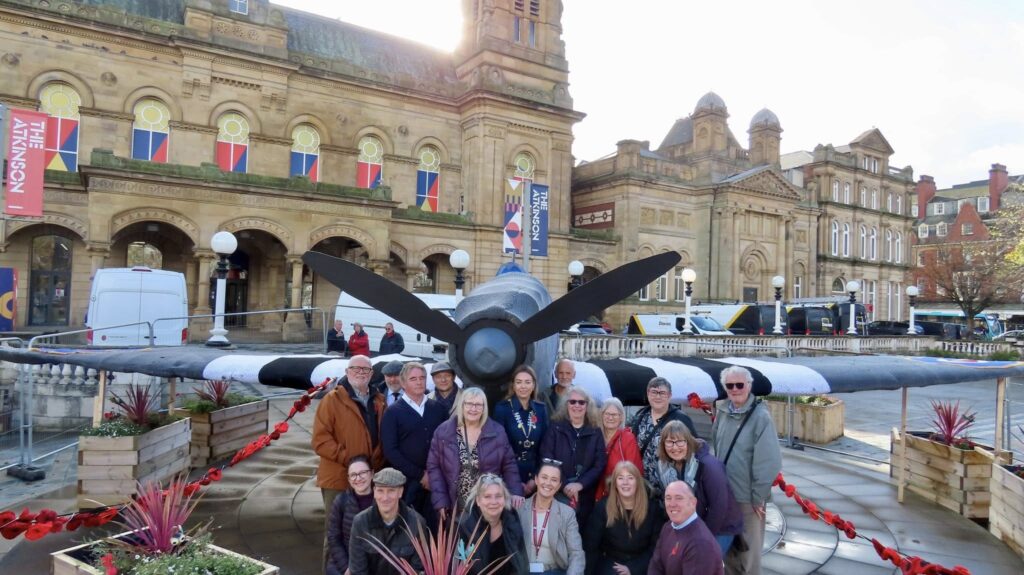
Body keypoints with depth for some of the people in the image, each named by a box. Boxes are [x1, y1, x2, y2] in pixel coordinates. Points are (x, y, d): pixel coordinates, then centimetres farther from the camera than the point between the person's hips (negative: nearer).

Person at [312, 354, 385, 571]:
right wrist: (348, 459, -19)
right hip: (339, 478, -4)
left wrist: (378, 462, -2)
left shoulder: (379, 401, 11)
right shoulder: (332, 399, -5)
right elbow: (320, 439, -12)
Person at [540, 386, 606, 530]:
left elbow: (600, 464, 1)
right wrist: (565, 486, -12)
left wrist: (580, 484, -12)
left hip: (585, 496, 1)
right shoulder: (555, 429, 4)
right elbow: (546, 460, -3)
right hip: (557, 494, -1)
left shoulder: (595, 433, 9)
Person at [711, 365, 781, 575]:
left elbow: (768, 461, -16)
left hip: (748, 497, -5)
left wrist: (759, 496, -13)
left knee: (748, 548, 10)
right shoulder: (723, 412, 1)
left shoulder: (760, 417, -16)